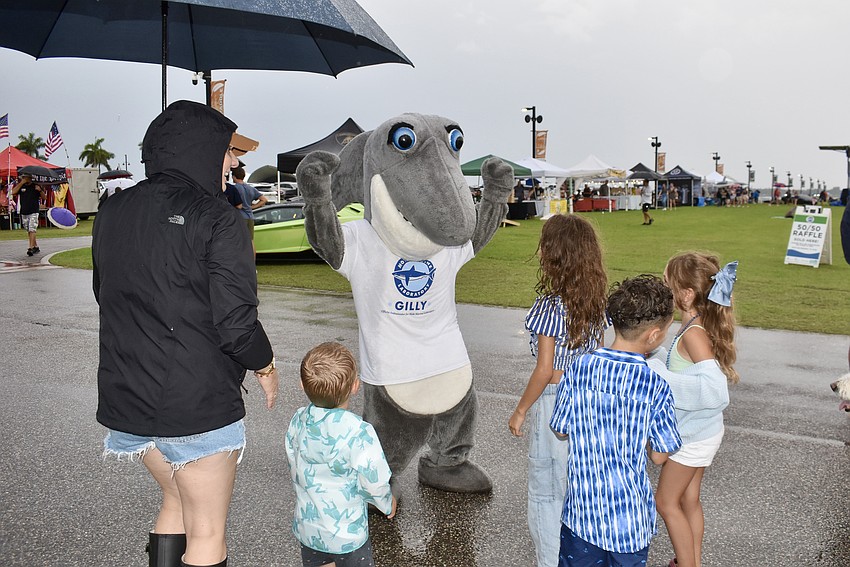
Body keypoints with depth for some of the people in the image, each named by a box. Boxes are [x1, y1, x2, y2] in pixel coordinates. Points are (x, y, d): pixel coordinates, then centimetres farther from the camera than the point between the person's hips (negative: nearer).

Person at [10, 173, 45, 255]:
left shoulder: (36, 186, 3)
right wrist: (21, 183, -9)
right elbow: (13, 192, -7)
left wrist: (40, 190, -17)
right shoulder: (20, 186, 9)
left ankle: (31, 248, -18)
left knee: (32, 230, -14)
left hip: (33, 212, -4)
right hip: (24, 212, 4)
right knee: (28, 231, 9)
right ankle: (36, 247, 19)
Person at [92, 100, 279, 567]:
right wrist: (265, 366, -1)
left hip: (125, 398, 7)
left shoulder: (111, 212, 4)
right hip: (197, 404, -7)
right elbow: (235, 321, -20)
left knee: (177, 501, 27)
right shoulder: (216, 219, -17)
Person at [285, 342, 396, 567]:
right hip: (347, 533, -5)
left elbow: (294, 470, 4)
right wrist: (388, 503, 3)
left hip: (307, 527, 5)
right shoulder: (358, 432, -26)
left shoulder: (298, 421, -9)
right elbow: (374, 482, -18)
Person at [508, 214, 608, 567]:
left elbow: (544, 369, -19)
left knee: (546, 489, 10)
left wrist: (520, 411, -8)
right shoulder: (596, 300, -1)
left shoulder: (549, 305, -21)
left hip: (555, 399, -7)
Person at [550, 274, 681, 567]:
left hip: (582, 507, 2)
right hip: (631, 517, -2)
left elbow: (561, 430, -1)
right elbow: (659, 455, -8)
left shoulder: (578, 369, -12)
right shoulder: (656, 387, -18)